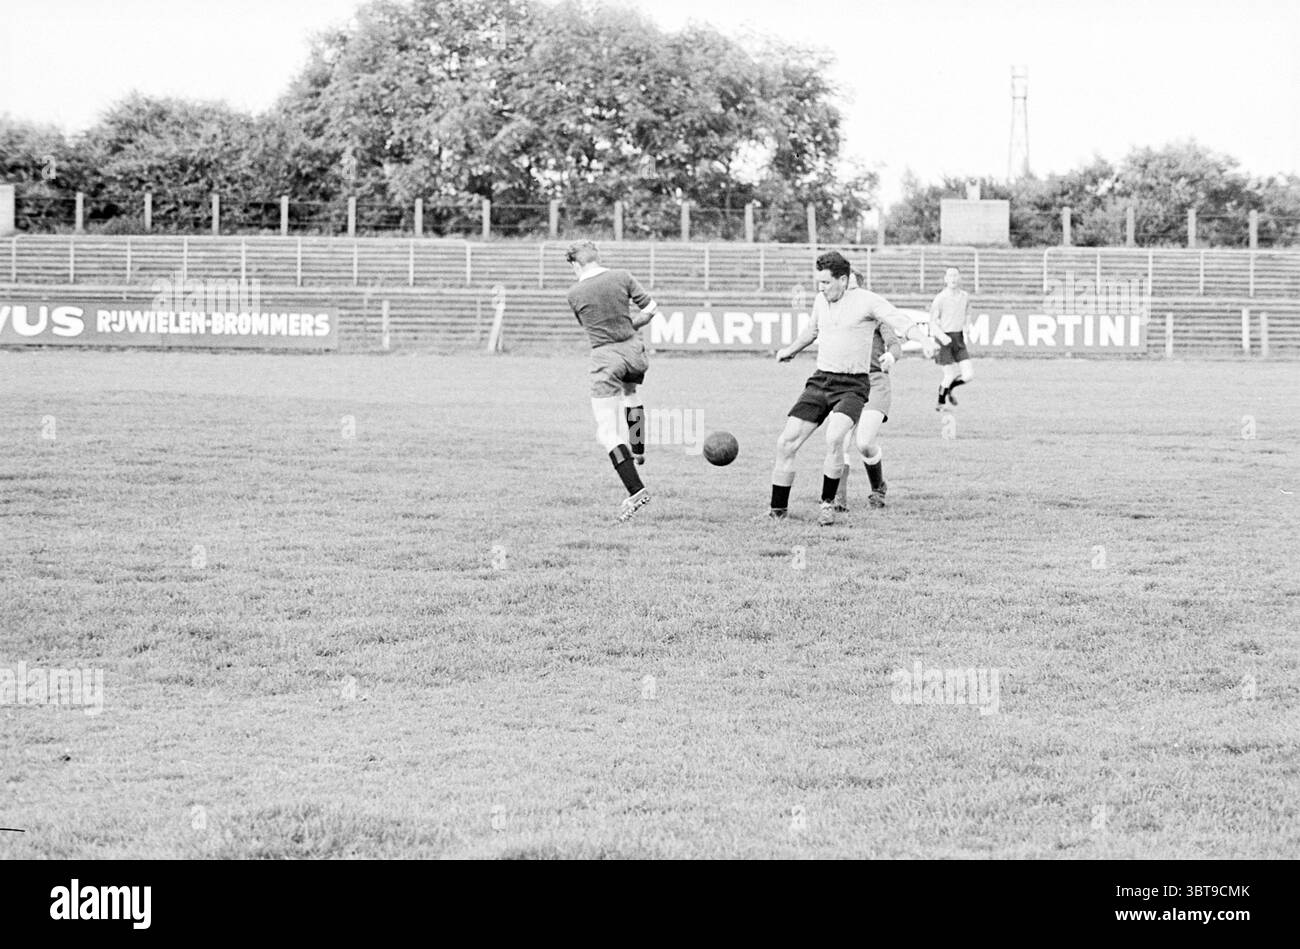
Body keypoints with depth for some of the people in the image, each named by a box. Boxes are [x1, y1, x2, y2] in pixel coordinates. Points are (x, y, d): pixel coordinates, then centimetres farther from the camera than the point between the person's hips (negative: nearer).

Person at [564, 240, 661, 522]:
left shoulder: (574, 293, -7)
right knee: (630, 392, 40)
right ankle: (637, 452, 49)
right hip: (634, 351, 5)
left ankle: (636, 490, -16)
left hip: (605, 359, -5)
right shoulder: (622, 277, -3)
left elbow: (587, 325, 7)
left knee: (606, 433, -4)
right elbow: (651, 308, 2)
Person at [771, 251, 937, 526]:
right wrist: (790, 350, 47)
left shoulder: (866, 301, -9)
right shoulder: (821, 300, 10)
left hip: (852, 386, -6)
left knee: (834, 438, -32)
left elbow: (902, 323, -19)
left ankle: (828, 504, -14)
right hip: (820, 381, 6)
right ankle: (777, 511, 7)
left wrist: (924, 339, -39)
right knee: (786, 443, -5)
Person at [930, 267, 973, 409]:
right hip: (944, 338, -5)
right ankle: (940, 403, 19)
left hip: (959, 339, 5)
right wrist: (942, 336, -23)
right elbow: (932, 322, -8)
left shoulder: (965, 297, 5)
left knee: (968, 375, -4)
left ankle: (949, 388, 27)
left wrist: (965, 328, 4)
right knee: (950, 375, -6)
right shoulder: (940, 298, -11)